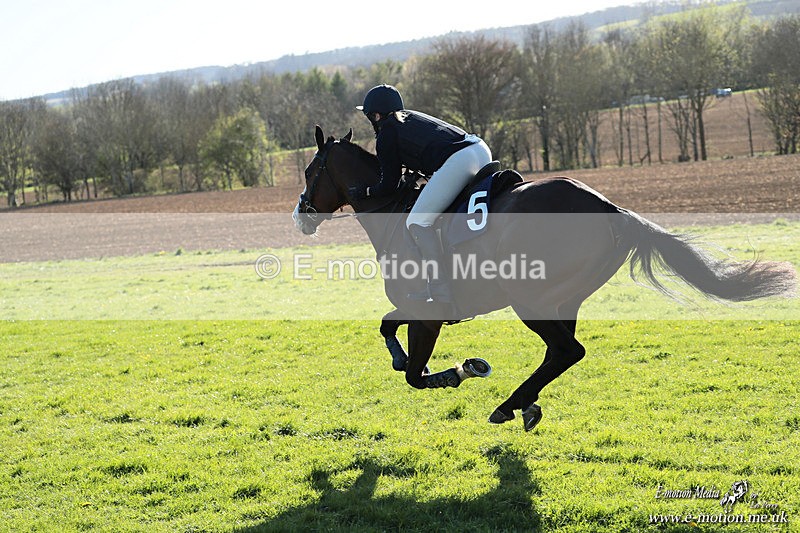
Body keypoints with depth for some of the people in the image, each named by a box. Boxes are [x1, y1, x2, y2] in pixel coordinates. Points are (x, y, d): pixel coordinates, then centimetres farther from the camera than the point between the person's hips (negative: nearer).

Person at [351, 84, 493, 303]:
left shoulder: (386, 134, 8)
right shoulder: (413, 117, 31)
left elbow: (389, 185, 11)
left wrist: (362, 192, 27)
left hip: (457, 162, -9)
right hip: (482, 150, 9)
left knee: (418, 222, -5)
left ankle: (441, 295, -14)